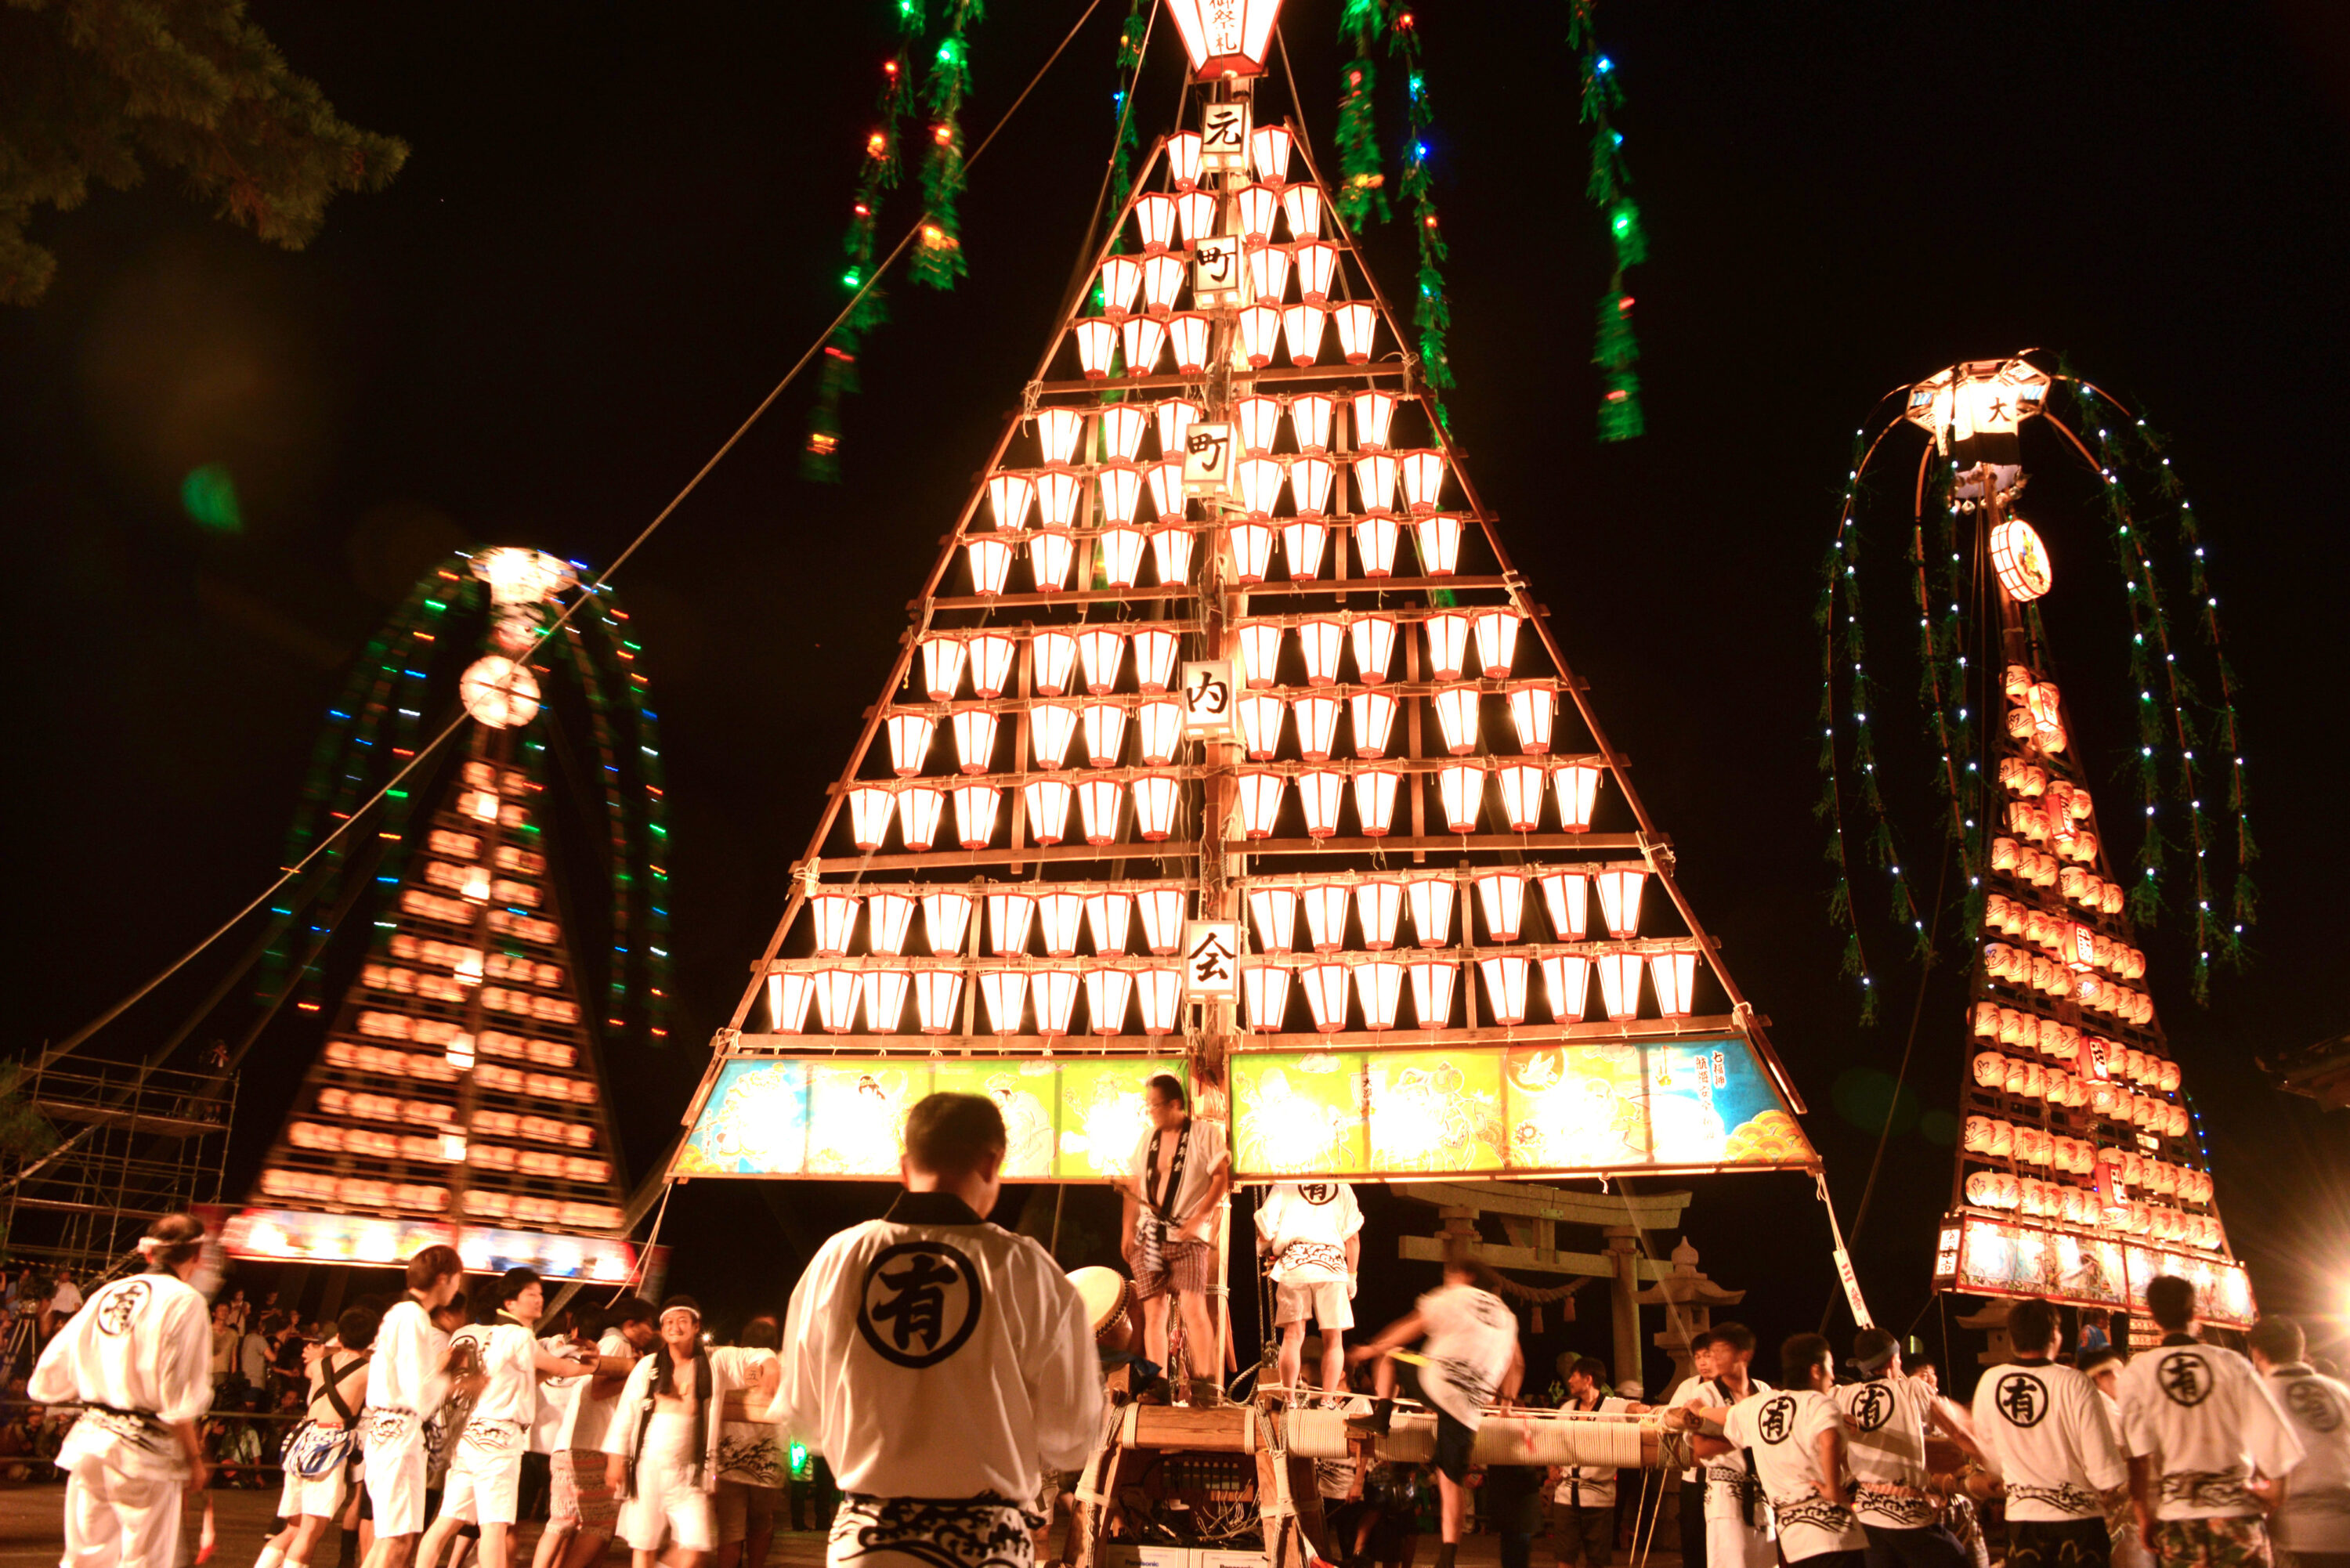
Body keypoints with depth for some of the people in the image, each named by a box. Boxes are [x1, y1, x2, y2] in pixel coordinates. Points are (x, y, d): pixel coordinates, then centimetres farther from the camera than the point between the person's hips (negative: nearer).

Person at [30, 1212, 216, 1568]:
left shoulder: (104, 1295, 8)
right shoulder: (184, 1300, -11)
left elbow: (47, 1382, 10)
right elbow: (179, 1399, -15)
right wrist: (194, 1458, -5)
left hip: (87, 1441, 6)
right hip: (144, 1452, -6)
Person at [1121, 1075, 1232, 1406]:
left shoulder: (1206, 1133, -2)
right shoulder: (1147, 1138, 14)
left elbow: (1221, 1178, -8)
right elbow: (1134, 1186, 18)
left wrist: (1199, 1218, -16)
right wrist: (1128, 1229, 10)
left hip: (1188, 1236, -5)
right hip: (1149, 1236, 5)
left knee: (1192, 1306, -16)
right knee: (1153, 1311, 2)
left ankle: (1205, 1383, -11)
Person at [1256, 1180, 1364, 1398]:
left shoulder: (1283, 1186, 10)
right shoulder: (1343, 1188, 15)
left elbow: (1266, 1231, 3)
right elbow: (1353, 1237, 10)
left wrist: (1264, 1249, 24)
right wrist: (1352, 1276, 16)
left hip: (1293, 1265, 0)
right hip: (1332, 1266, 1)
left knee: (1293, 1336, 3)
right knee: (1333, 1339, 7)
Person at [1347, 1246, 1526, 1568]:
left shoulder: (1453, 1297, 8)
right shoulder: (1505, 1313, 23)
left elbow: (1411, 1329, 8)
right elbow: (1517, 1363, 24)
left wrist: (1371, 1348, 16)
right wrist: (1507, 1397, 34)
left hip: (1436, 1382, -5)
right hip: (1469, 1408, 5)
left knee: (1387, 1355, 20)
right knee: (1453, 1479, 7)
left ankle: (1381, 1413, 3)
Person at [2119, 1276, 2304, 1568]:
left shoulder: (2136, 1373, -1)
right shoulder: (2230, 1363, 1)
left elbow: (2138, 1453, -8)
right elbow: (2271, 1431, -1)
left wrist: (2144, 1516, 0)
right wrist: (2276, 1487, 16)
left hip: (2175, 1514, 0)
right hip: (2237, 1511, 1)